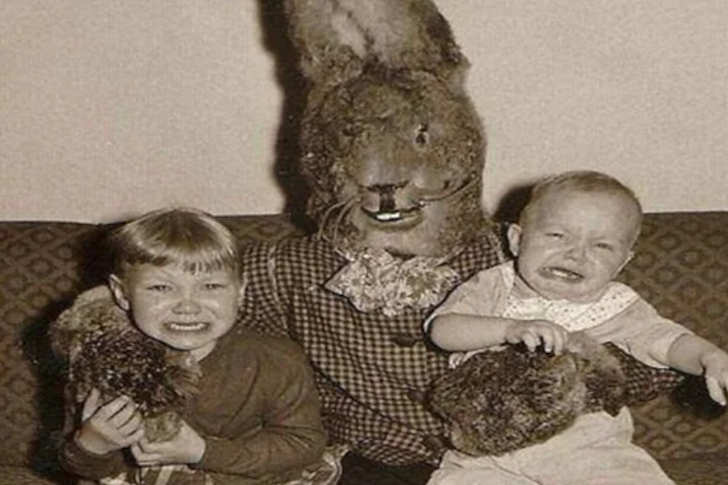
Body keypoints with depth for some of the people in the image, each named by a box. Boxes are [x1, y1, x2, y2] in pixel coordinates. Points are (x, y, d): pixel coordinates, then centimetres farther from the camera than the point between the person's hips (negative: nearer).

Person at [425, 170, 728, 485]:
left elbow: (668, 340, -2)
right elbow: (441, 329, -8)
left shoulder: (616, 307, 8)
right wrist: (509, 329, -24)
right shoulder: (493, 288, 6)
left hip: (592, 450, 1)